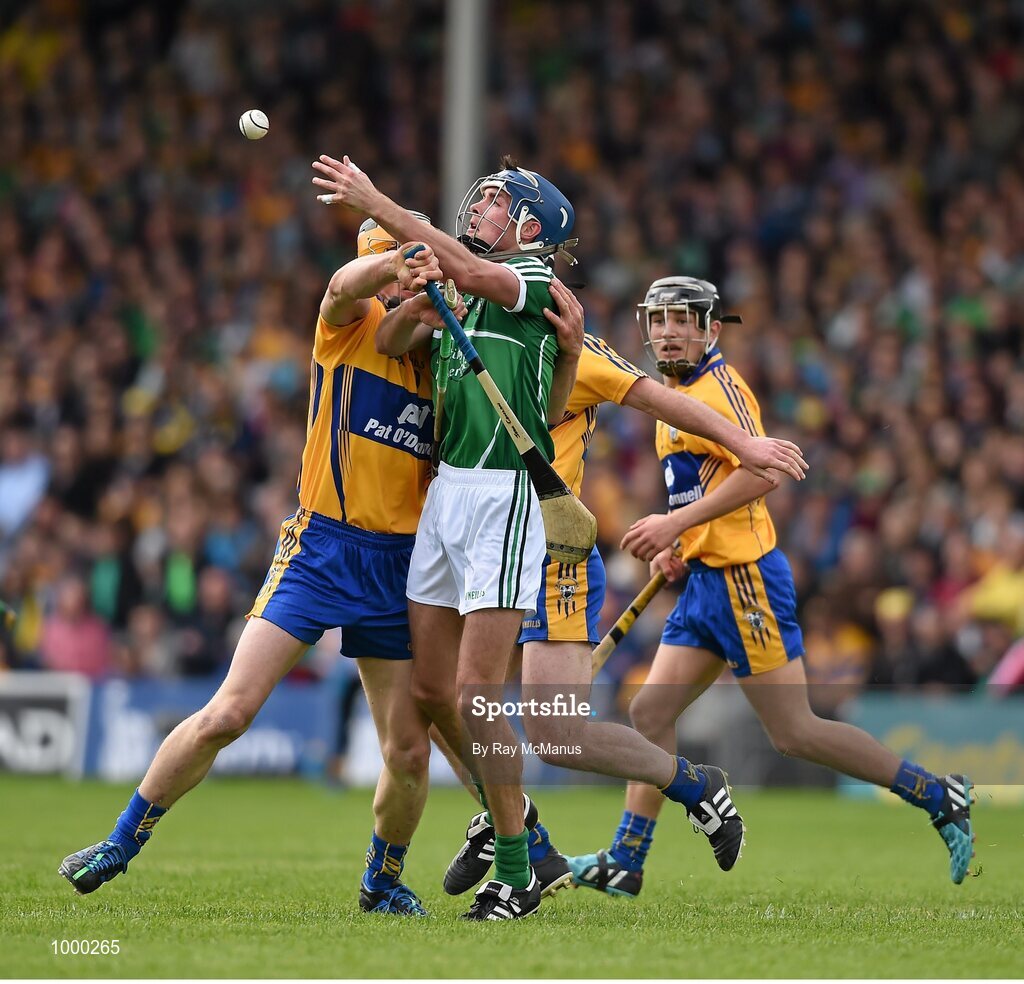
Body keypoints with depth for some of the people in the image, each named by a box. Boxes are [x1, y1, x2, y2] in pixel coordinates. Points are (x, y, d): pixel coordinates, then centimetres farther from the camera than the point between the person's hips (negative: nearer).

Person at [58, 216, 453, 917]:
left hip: (397, 566, 4)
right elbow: (346, 285, -25)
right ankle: (123, 841, 6)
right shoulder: (353, 324, -2)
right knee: (229, 712, -12)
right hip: (319, 550, -3)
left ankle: (383, 879, 26)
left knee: (410, 752, -1)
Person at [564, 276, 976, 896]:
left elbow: (761, 471, -25)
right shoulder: (681, 393, 18)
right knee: (651, 713, 5)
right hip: (709, 582, 10)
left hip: (744, 578, -10)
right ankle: (625, 862, 8)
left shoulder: (718, 386, -12)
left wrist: (677, 521, -24)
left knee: (794, 732, -7)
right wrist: (679, 543, 15)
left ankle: (937, 795, 1)